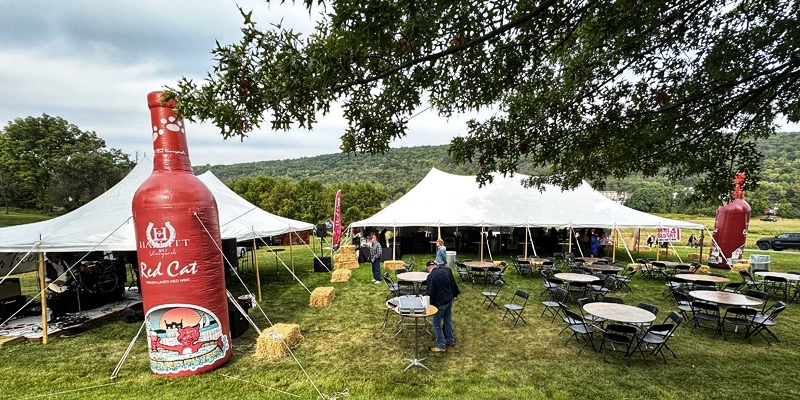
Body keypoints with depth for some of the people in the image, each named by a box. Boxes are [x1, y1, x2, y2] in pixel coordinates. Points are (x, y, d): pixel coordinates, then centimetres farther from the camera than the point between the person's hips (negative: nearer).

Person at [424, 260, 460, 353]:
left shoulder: (431, 276, -20)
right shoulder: (445, 271, 3)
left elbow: (429, 292, -20)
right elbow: (453, 284, 14)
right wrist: (455, 294, 28)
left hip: (439, 303, -8)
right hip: (449, 300, 8)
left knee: (437, 324, 3)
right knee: (448, 321, 22)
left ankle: (441, 346, 8)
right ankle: (450, 340, 34)